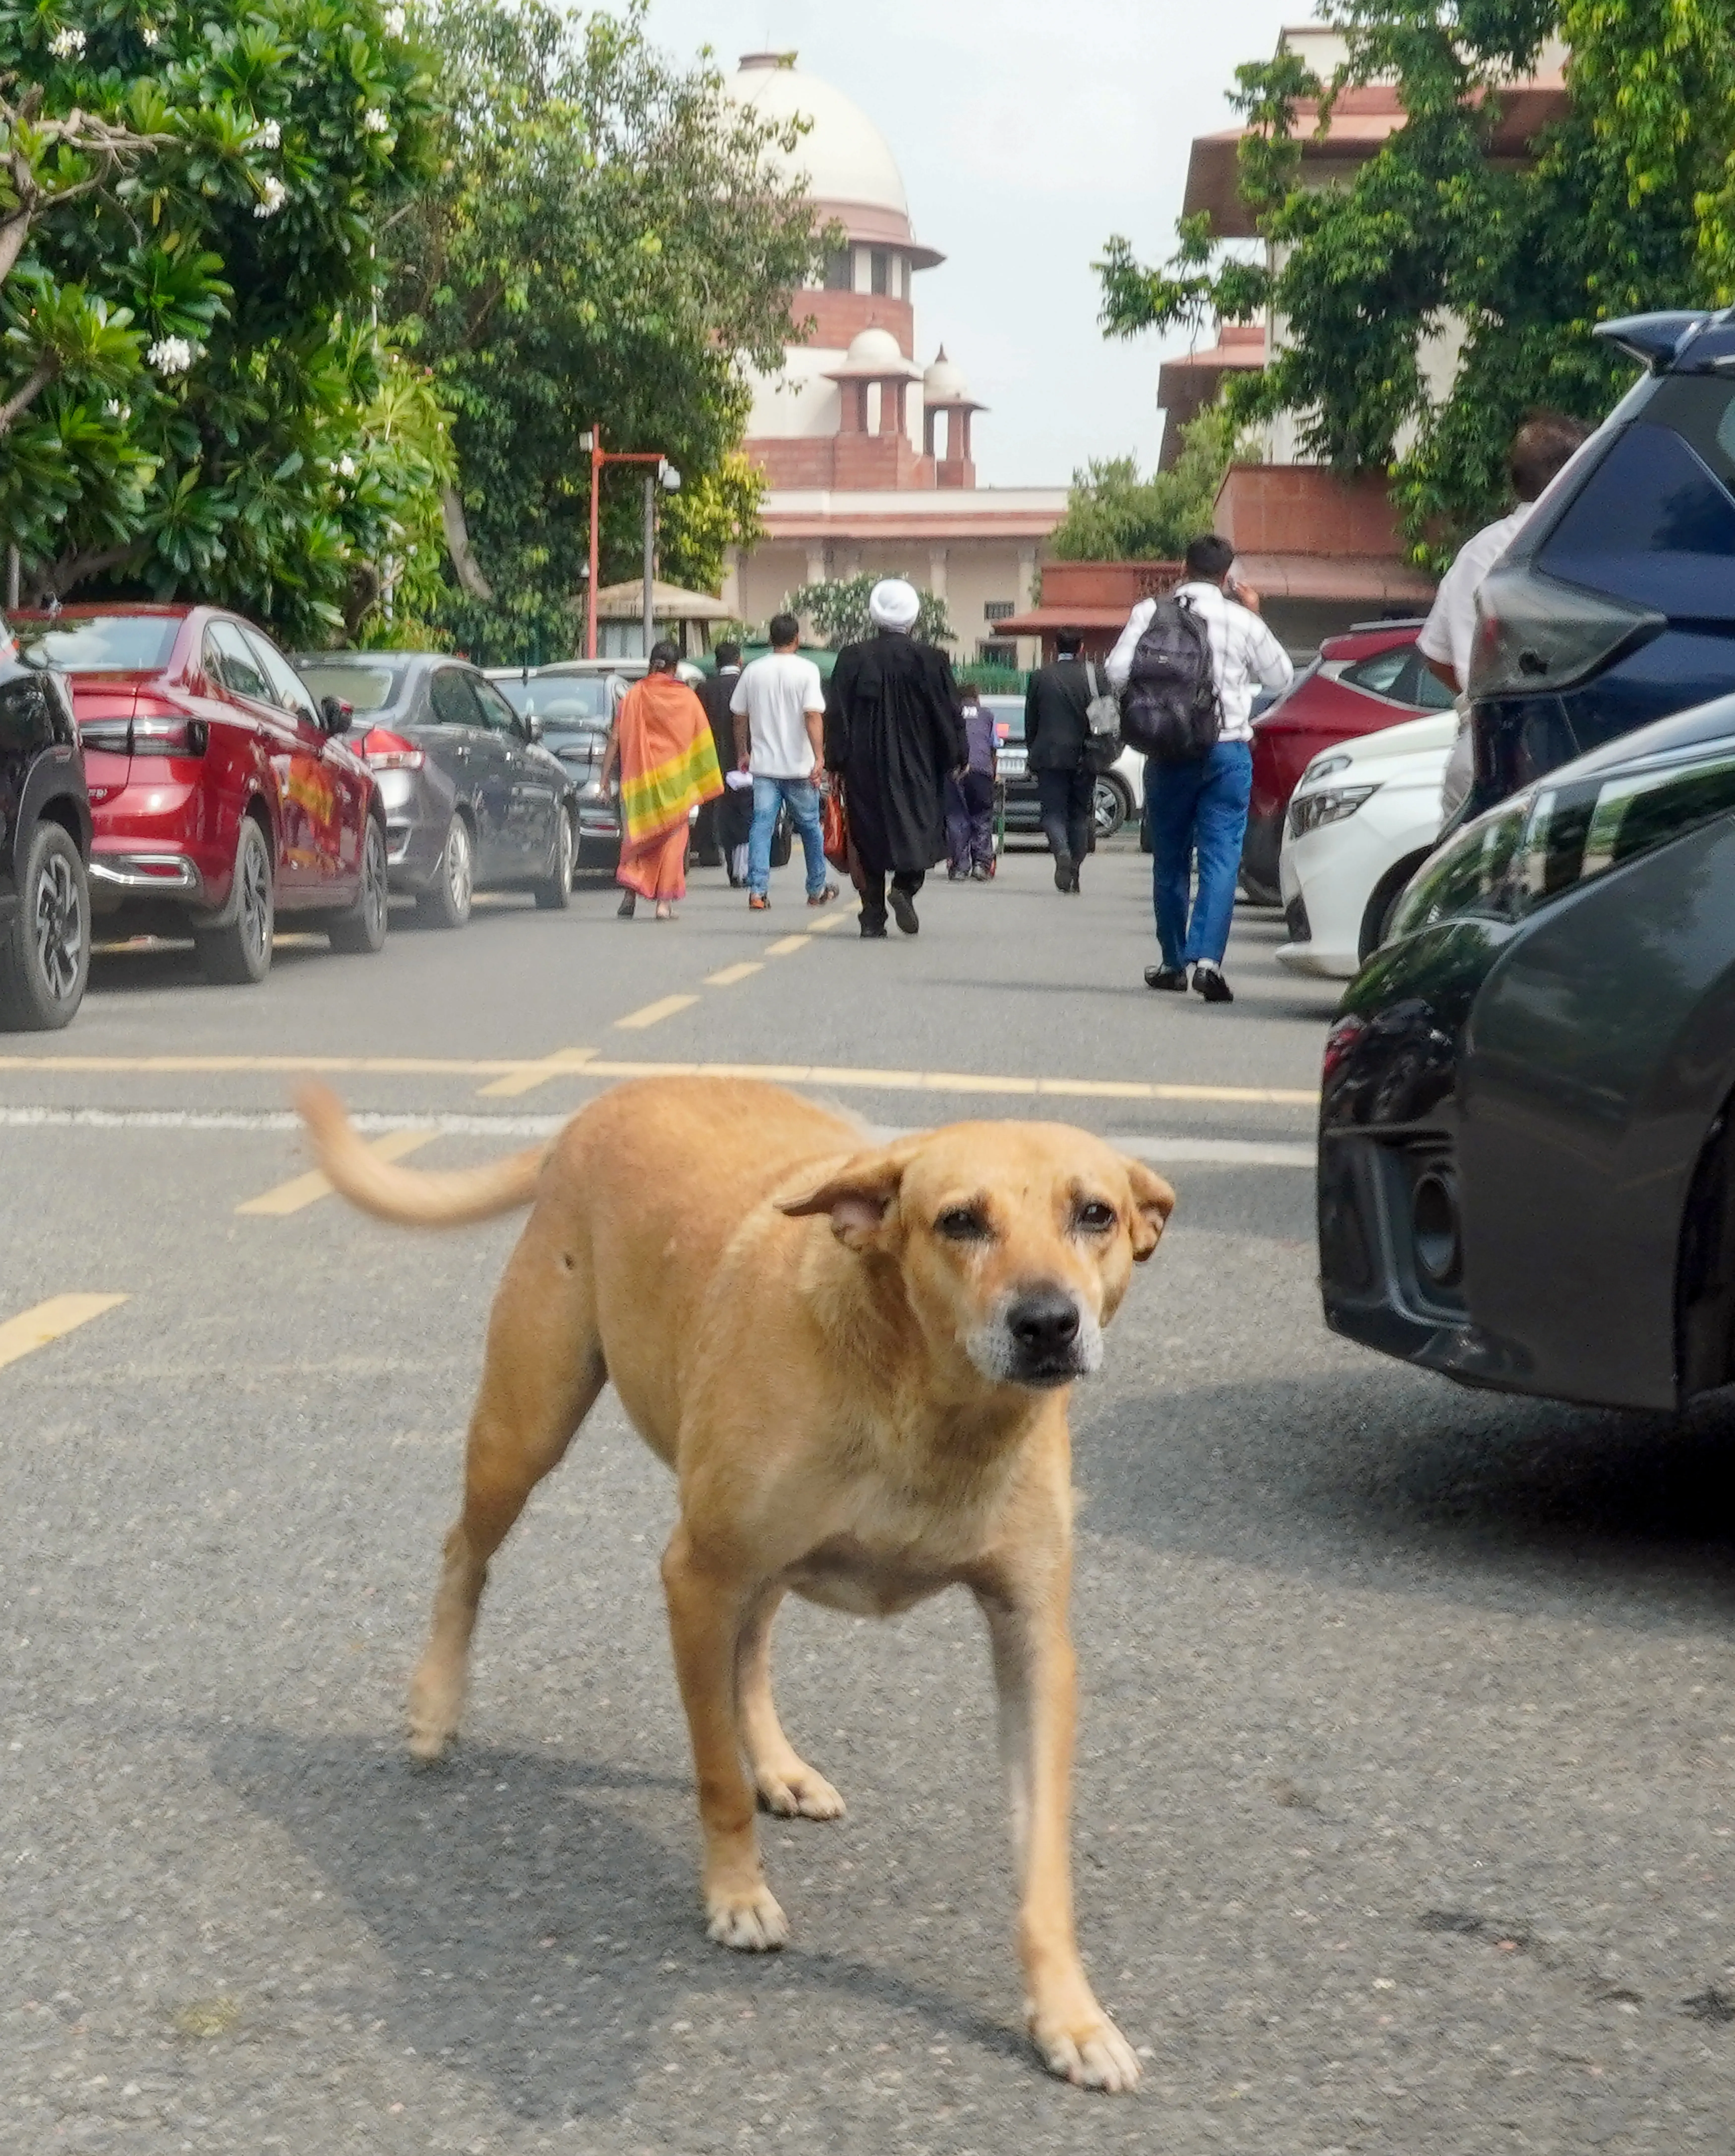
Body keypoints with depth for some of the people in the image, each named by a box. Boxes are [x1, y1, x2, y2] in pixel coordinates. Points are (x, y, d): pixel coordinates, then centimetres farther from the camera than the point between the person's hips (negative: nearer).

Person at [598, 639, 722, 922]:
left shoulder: (633, 696, -1)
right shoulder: (687, 698, -2)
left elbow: (615, 739, -2)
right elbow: (702, 742, 2)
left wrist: (606, 777, 3)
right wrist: (705, 782, 10)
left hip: (639, 779, 1)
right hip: (675, 780, -1)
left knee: (637, 835, 11)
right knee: (673, 838, 7)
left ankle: (631, 891, -9)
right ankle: (665, 901, 1)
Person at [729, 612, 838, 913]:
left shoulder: (754, 671, 5)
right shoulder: (806, 670, -7)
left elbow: (740, 717, 11)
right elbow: (813, 716, -17)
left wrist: (743, 753, 24)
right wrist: (819, 756, -18)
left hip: (763, 764, 2)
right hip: (798, 765, -2)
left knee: (761, 826, -1)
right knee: (810, 826, 12)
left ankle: (758, 890, -13)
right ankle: (817, 890, 23)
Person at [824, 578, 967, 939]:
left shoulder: (852, 659, -2)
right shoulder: (931, 660, -5)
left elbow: (836, 716, 0)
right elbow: (949, 715, 0)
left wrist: (836, 762, 7)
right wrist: (960, 756, 12)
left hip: (864, 767, 1)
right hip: (916, 769, -1)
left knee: (868, 836, 8)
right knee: (918, 829, 9)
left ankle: (873, 917, 5)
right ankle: (905, 888, -16)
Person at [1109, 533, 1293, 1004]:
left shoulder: (1150, 613, -1)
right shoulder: (1242, 622, -3)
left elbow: (1117, 672, -8)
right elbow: (1281, 677, 11)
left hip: (1168, 753, 2)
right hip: (1227, 751, -2)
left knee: (1170, 859, 14)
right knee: (1221, 857, -4)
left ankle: (1173, 963, 22)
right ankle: (1206, 957, -21)